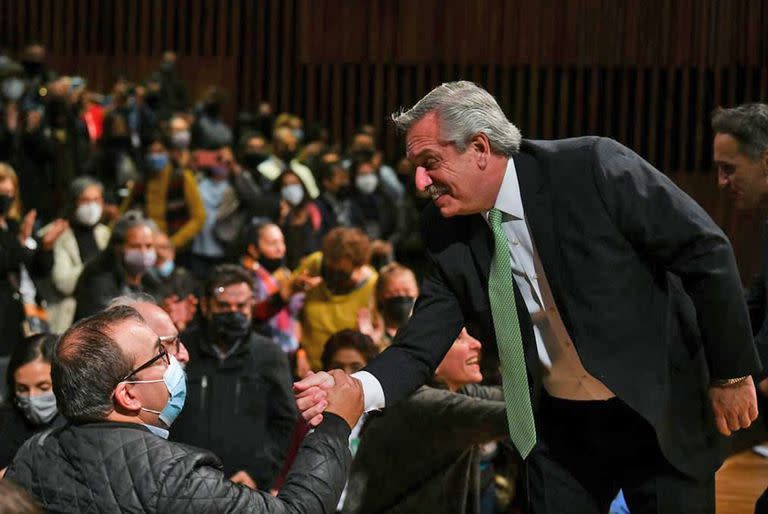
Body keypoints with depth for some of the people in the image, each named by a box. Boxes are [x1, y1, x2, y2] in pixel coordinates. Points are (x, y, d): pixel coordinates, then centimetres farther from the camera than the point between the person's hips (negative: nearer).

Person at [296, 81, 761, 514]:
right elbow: (421, 346, -6)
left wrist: (732, 372, -12)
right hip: (558, 426, 4)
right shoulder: (448, 235, -7)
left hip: (662, 412, -4)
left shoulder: (593, 168, -21)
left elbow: (705, 251, -15)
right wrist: (357, 390, -27)